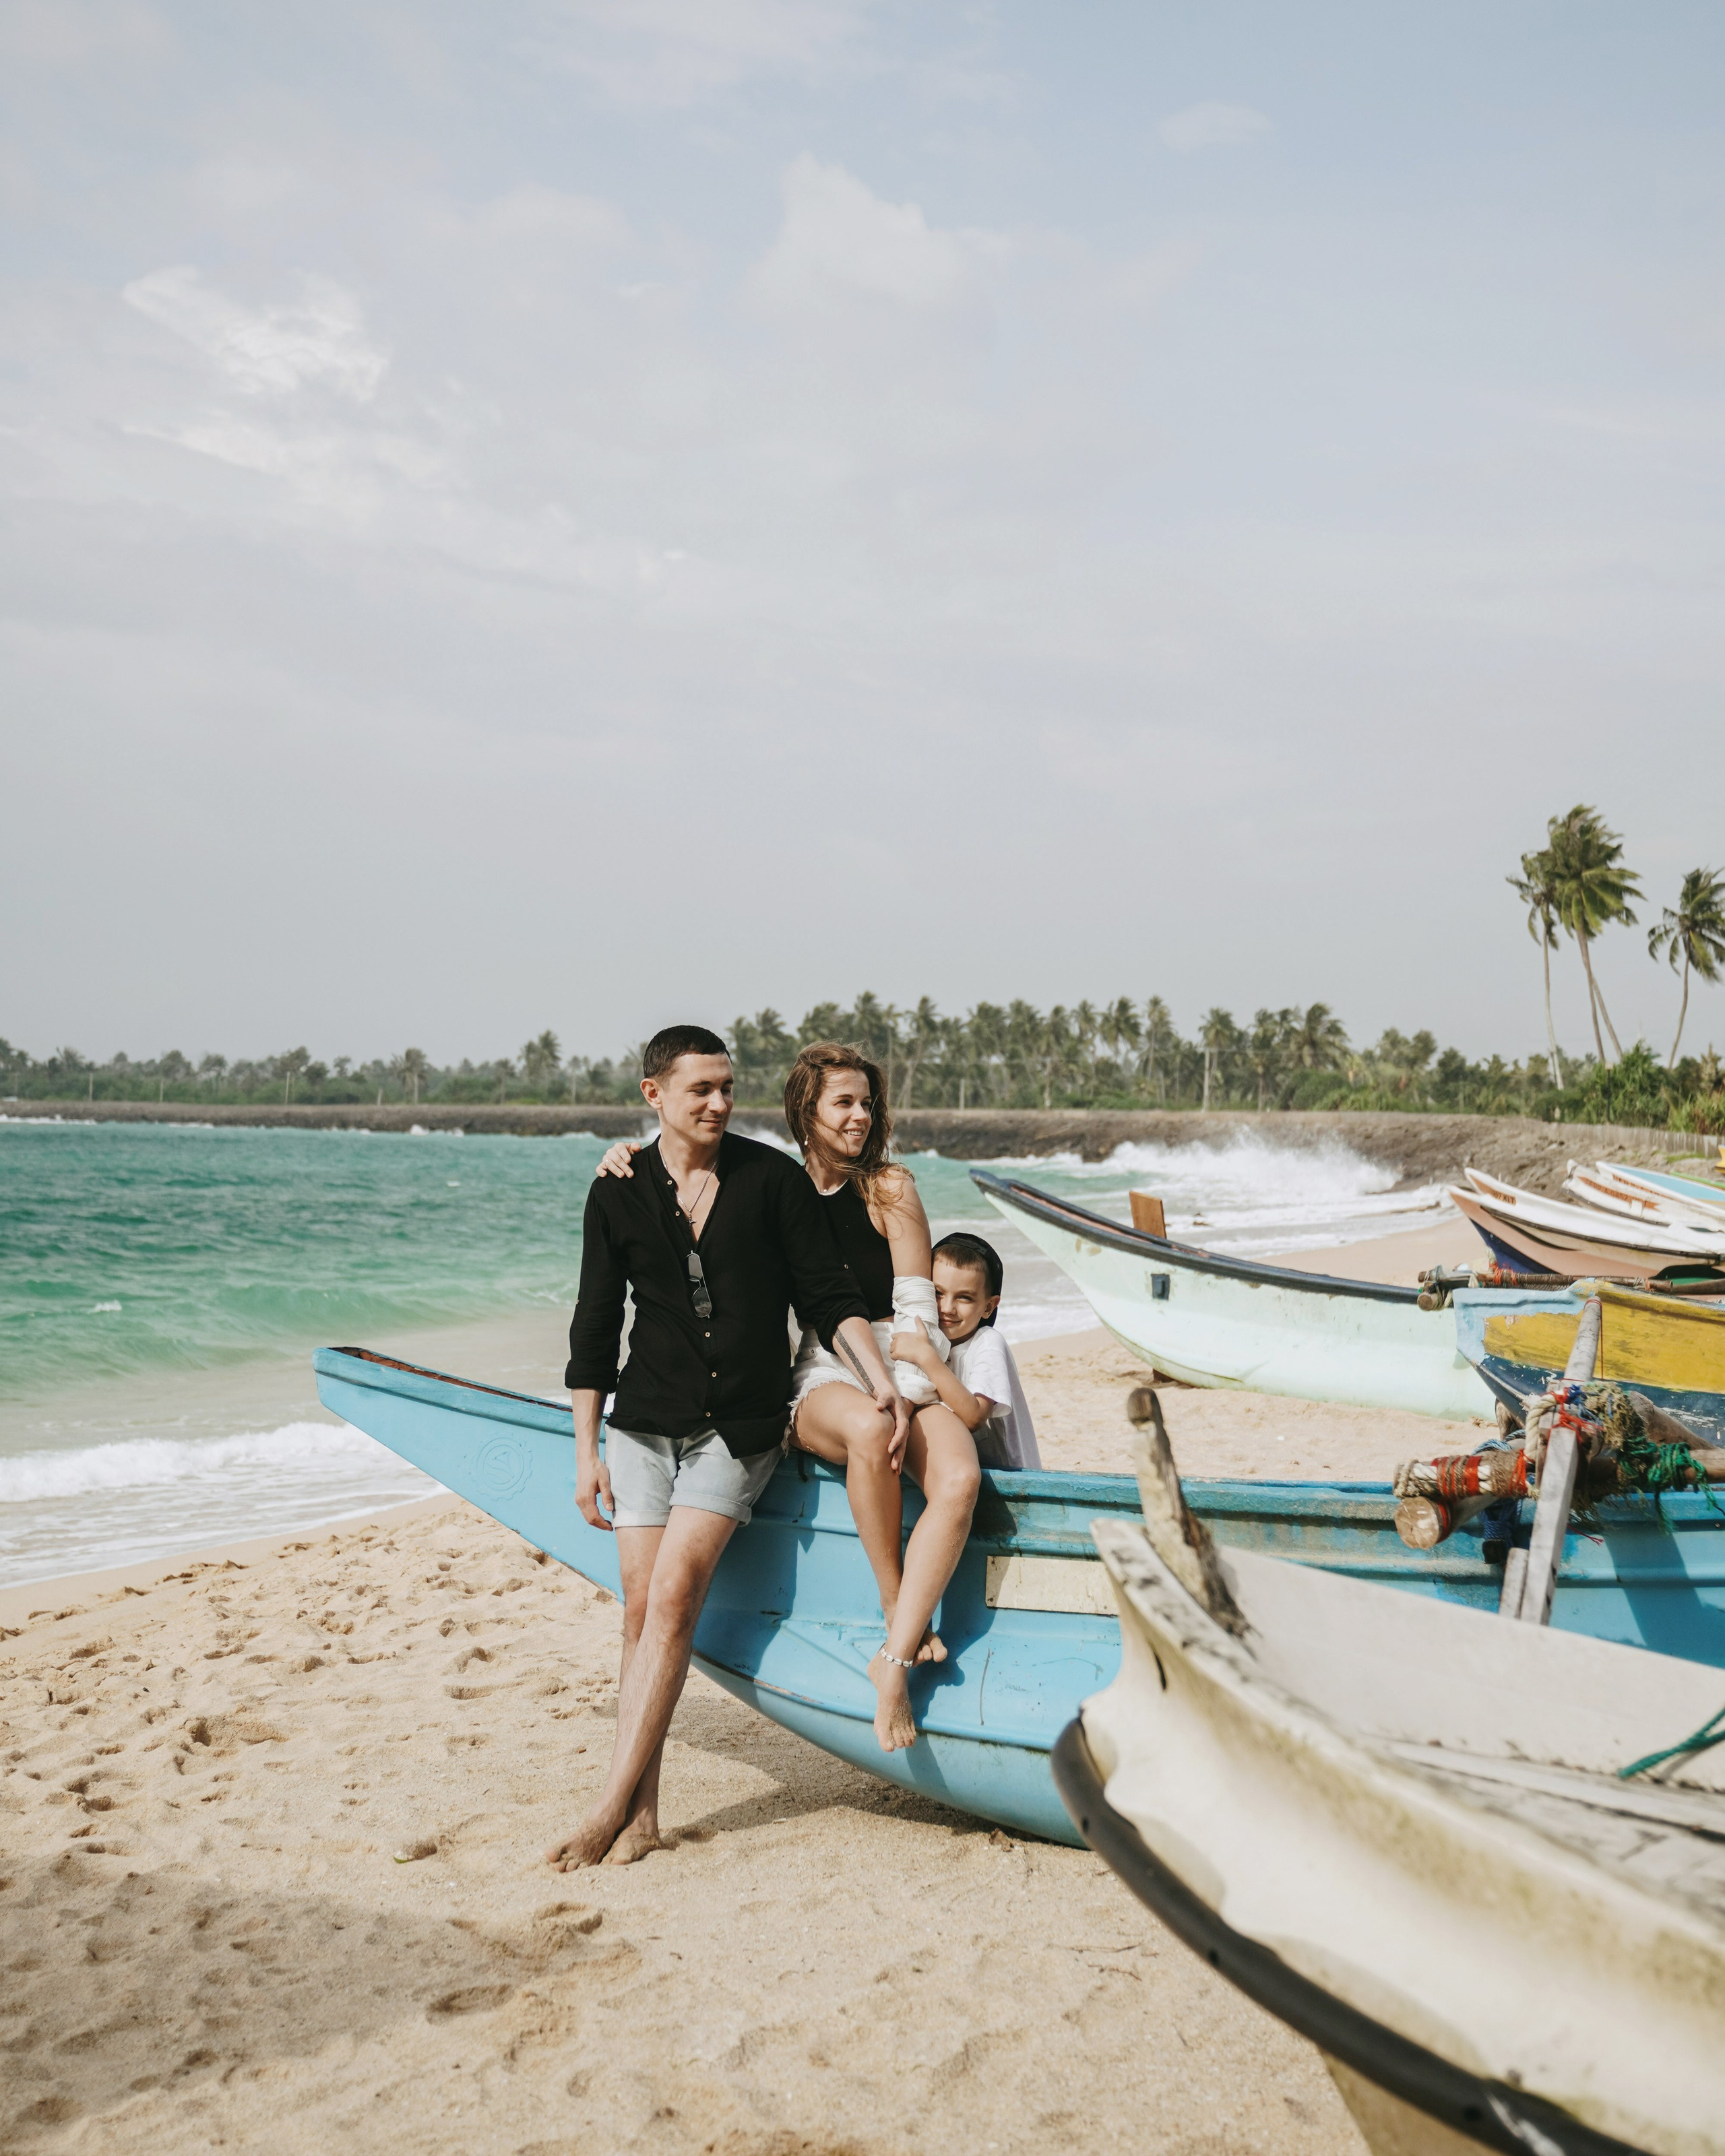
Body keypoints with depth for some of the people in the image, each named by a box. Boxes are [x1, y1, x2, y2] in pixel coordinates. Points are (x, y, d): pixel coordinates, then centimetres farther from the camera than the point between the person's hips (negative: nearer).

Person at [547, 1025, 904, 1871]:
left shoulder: (772, 1177, -1)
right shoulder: (618, 1191, 3)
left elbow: (830, 1295, 1)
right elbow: (595, 1328, 7)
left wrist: (882, 1383, -12)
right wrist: (586, 1453, 5)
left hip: (740, 1427, -2)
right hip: (644, 1424, 2)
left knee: (673, 1592, -16)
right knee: (641, 1607, -2)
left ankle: (613, 1805, -11)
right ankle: (641, 1815, 6)